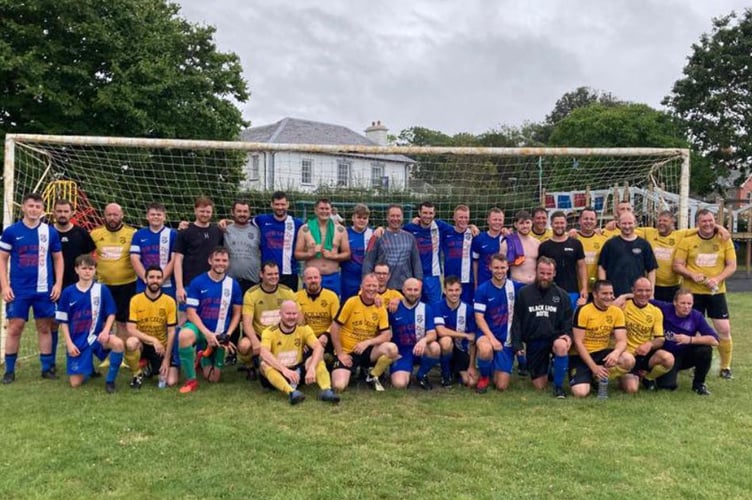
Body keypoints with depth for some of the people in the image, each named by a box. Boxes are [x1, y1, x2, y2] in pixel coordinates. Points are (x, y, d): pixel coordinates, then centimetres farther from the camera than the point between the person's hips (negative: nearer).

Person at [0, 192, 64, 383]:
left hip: (44, 289, 1)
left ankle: (47, 368, 17)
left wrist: (58, 283, 0)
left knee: (45, 328, 8)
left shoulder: (50, 232, 3)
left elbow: (58, 259, 9)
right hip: (18, 290, -1)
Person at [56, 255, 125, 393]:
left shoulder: (102, 289, -3)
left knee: (118, 344, -34)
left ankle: (110, 380, -12)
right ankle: (88, 367, 33)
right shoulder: (68, 292, -2)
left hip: (96, 335, -1)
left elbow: (111, 314, 1)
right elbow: (63, 321, 2)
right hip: (77, 341, 1)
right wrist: (69, 343, -6)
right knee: (76, 383, -3)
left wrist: (106, 331, -17)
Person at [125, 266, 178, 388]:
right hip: (143, 344, -1)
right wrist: (153, 340, -28)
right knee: (131, 342, -37)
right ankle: (137, 373, -7)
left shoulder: (170, 301, -9)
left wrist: (166, 359, -11)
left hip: (162, 347, 1)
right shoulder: (135, 300, -10)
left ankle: (153, 367, 23)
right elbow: (131, 329, -16)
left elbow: (171, 332, -8)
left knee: (171, 382, -14)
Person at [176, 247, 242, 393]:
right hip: (200, 328, -2)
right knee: (184, 335, -40)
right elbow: (191, 312, -12)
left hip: (219, 334, 3)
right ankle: (191, 380, -20)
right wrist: (207, 333, -23)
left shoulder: (233, 285, -3)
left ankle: (204, 359, 43)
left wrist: (227, 335, -9)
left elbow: (236, 313, 4)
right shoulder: (197, 282, -10)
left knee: (213, 378, 7)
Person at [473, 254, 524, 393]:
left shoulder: (515, 287, 0)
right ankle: (484, 377, -5)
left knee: (501, 386, -5)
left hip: (507, 339, 2)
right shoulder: (482, 290, -8)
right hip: (487, 334, -2)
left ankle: (495, 369, 33)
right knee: (485, 349, -40)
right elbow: (479, 318, -11)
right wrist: (492, 338, -22)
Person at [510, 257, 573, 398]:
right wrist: (517, 345, -5)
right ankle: (546, 367, 38)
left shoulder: (562, 295, 3)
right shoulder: (524, 293, 1)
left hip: (554, 338, 0)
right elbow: (516, 321, 2)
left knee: (562, 346, -38)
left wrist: (568, 335, -16)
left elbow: (568, 321, 5)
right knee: (540, 386, 1)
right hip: (533, 342, 0)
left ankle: (559, 386, -17)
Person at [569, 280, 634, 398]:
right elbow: (578, 342, -15)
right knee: (580, 393, -24)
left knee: (629, 360, -25)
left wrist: (616, 352, -30)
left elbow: (622, 341, -5)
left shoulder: (617, 312, -1)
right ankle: (589, 378, 13)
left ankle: (599, 378, 0)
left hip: (602, 353, 4)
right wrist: (594, 367, -19)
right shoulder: (583, 311, -14)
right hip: (580, 356, -4)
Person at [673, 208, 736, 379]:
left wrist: (717, 279, -17)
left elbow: (732, 266, 0)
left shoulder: (724, 241, 2)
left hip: (716, 292, 1)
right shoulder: (687, 241, -1)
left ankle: (725, 367, 15)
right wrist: (692, 275, -19)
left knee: (724, 329, -1)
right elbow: (677, 265, -2)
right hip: (693, 292, -1)